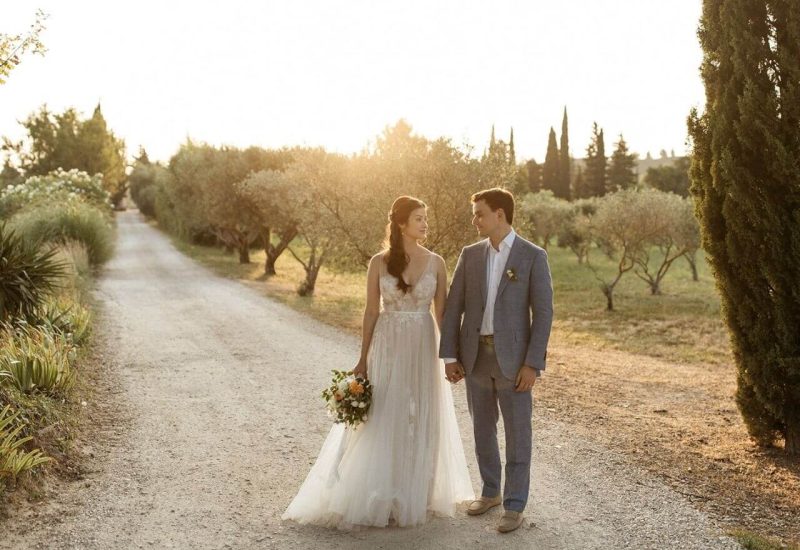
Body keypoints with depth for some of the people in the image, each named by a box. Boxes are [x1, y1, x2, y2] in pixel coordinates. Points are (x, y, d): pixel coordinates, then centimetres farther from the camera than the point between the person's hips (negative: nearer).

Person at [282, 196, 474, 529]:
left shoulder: (436, 263, 1)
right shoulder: (379, 262, -2)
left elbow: (442, 312, 5)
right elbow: (371, 311, 1)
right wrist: (363, 360, 0)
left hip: (423, 348, 1)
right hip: (388, 348, -1)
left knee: (421, 422, 7)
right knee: (382, 422, 2)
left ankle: (415, 496, 22)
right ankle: (380, 499, 16)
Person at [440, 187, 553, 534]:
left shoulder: (533, 256, -7)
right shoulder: (470, 255, 5)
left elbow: (543, 313, -9)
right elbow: (453, 307, 4)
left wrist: (533, 364, -14)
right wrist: (449, 357, -2)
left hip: (514, 358, -4)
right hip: (475, 356, 4)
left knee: (517, 434, 2)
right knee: (483, 430, 14)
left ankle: (514, 506, 14)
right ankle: (491, 492, 32)